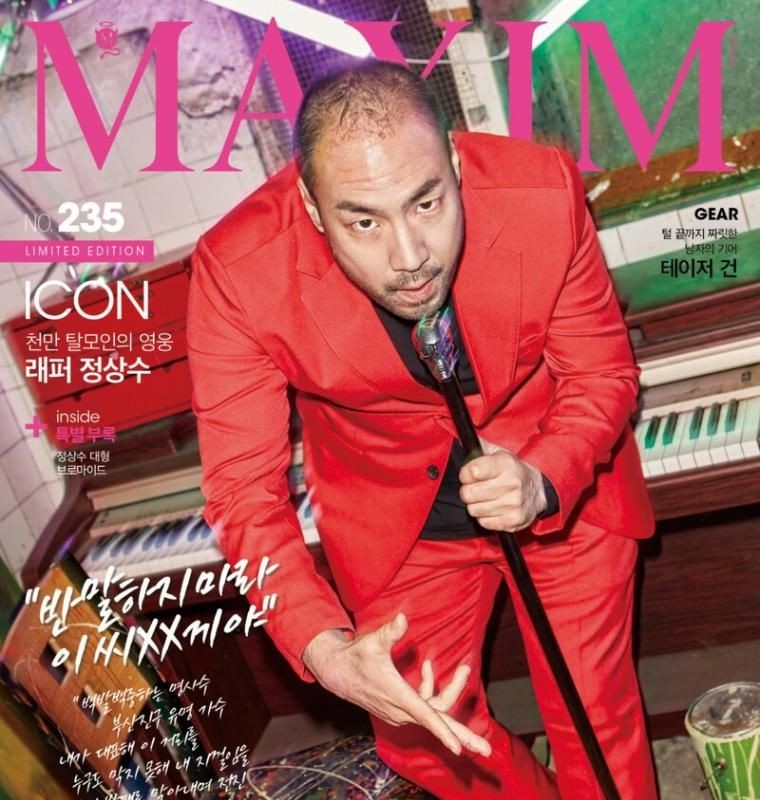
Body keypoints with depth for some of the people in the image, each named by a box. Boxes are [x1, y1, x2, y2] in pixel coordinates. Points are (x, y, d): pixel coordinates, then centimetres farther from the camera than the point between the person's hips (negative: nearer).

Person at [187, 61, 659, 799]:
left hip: (563, 485, 0)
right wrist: (324, 648, -38)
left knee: (598, 715, 14)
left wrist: (543, 481, -34)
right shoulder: (237, 272, -29)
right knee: (422, 740, 18)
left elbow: (602, 374, -14)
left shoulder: (544, 193, -28)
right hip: (397, 523, 1)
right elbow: (244, 489, -23)